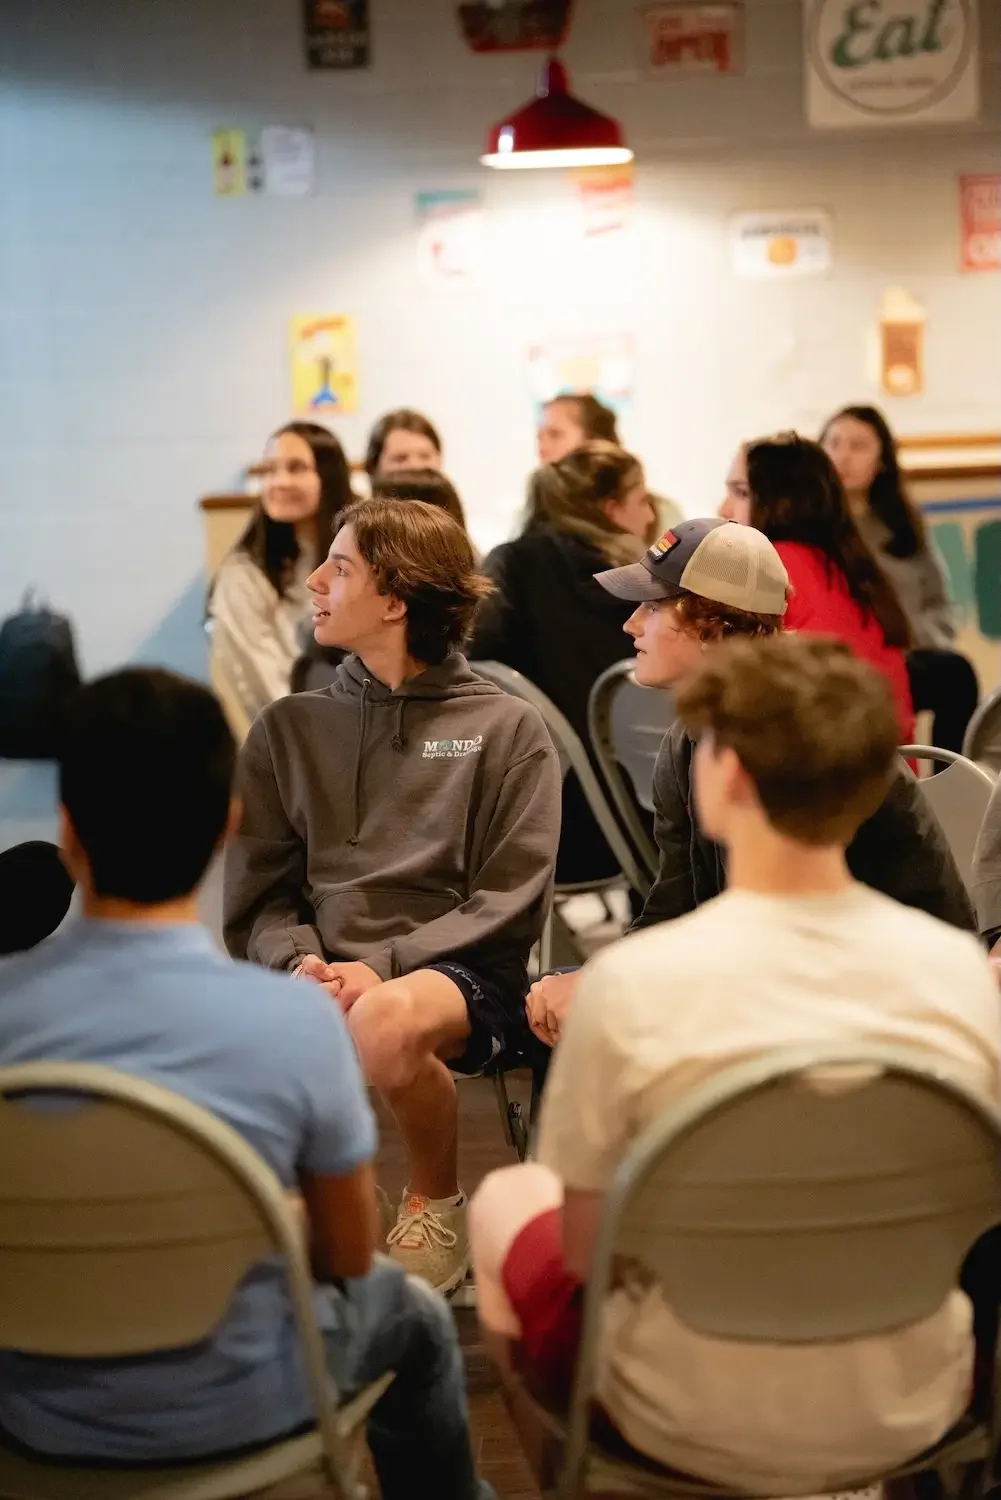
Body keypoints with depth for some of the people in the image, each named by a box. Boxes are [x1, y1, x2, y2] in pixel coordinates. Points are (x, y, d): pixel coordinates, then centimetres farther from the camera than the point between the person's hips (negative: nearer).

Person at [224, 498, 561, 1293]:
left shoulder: (508, 729, 5)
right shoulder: (289, 729, 14)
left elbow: (510, 903, -2)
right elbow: (258, 897, 11)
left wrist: (385, 966, -14)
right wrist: (300, 962, -11)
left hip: (463, 974, -2)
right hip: (321, 977, 2)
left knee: (385, 1021, -37)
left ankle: (438, 1200, -6)